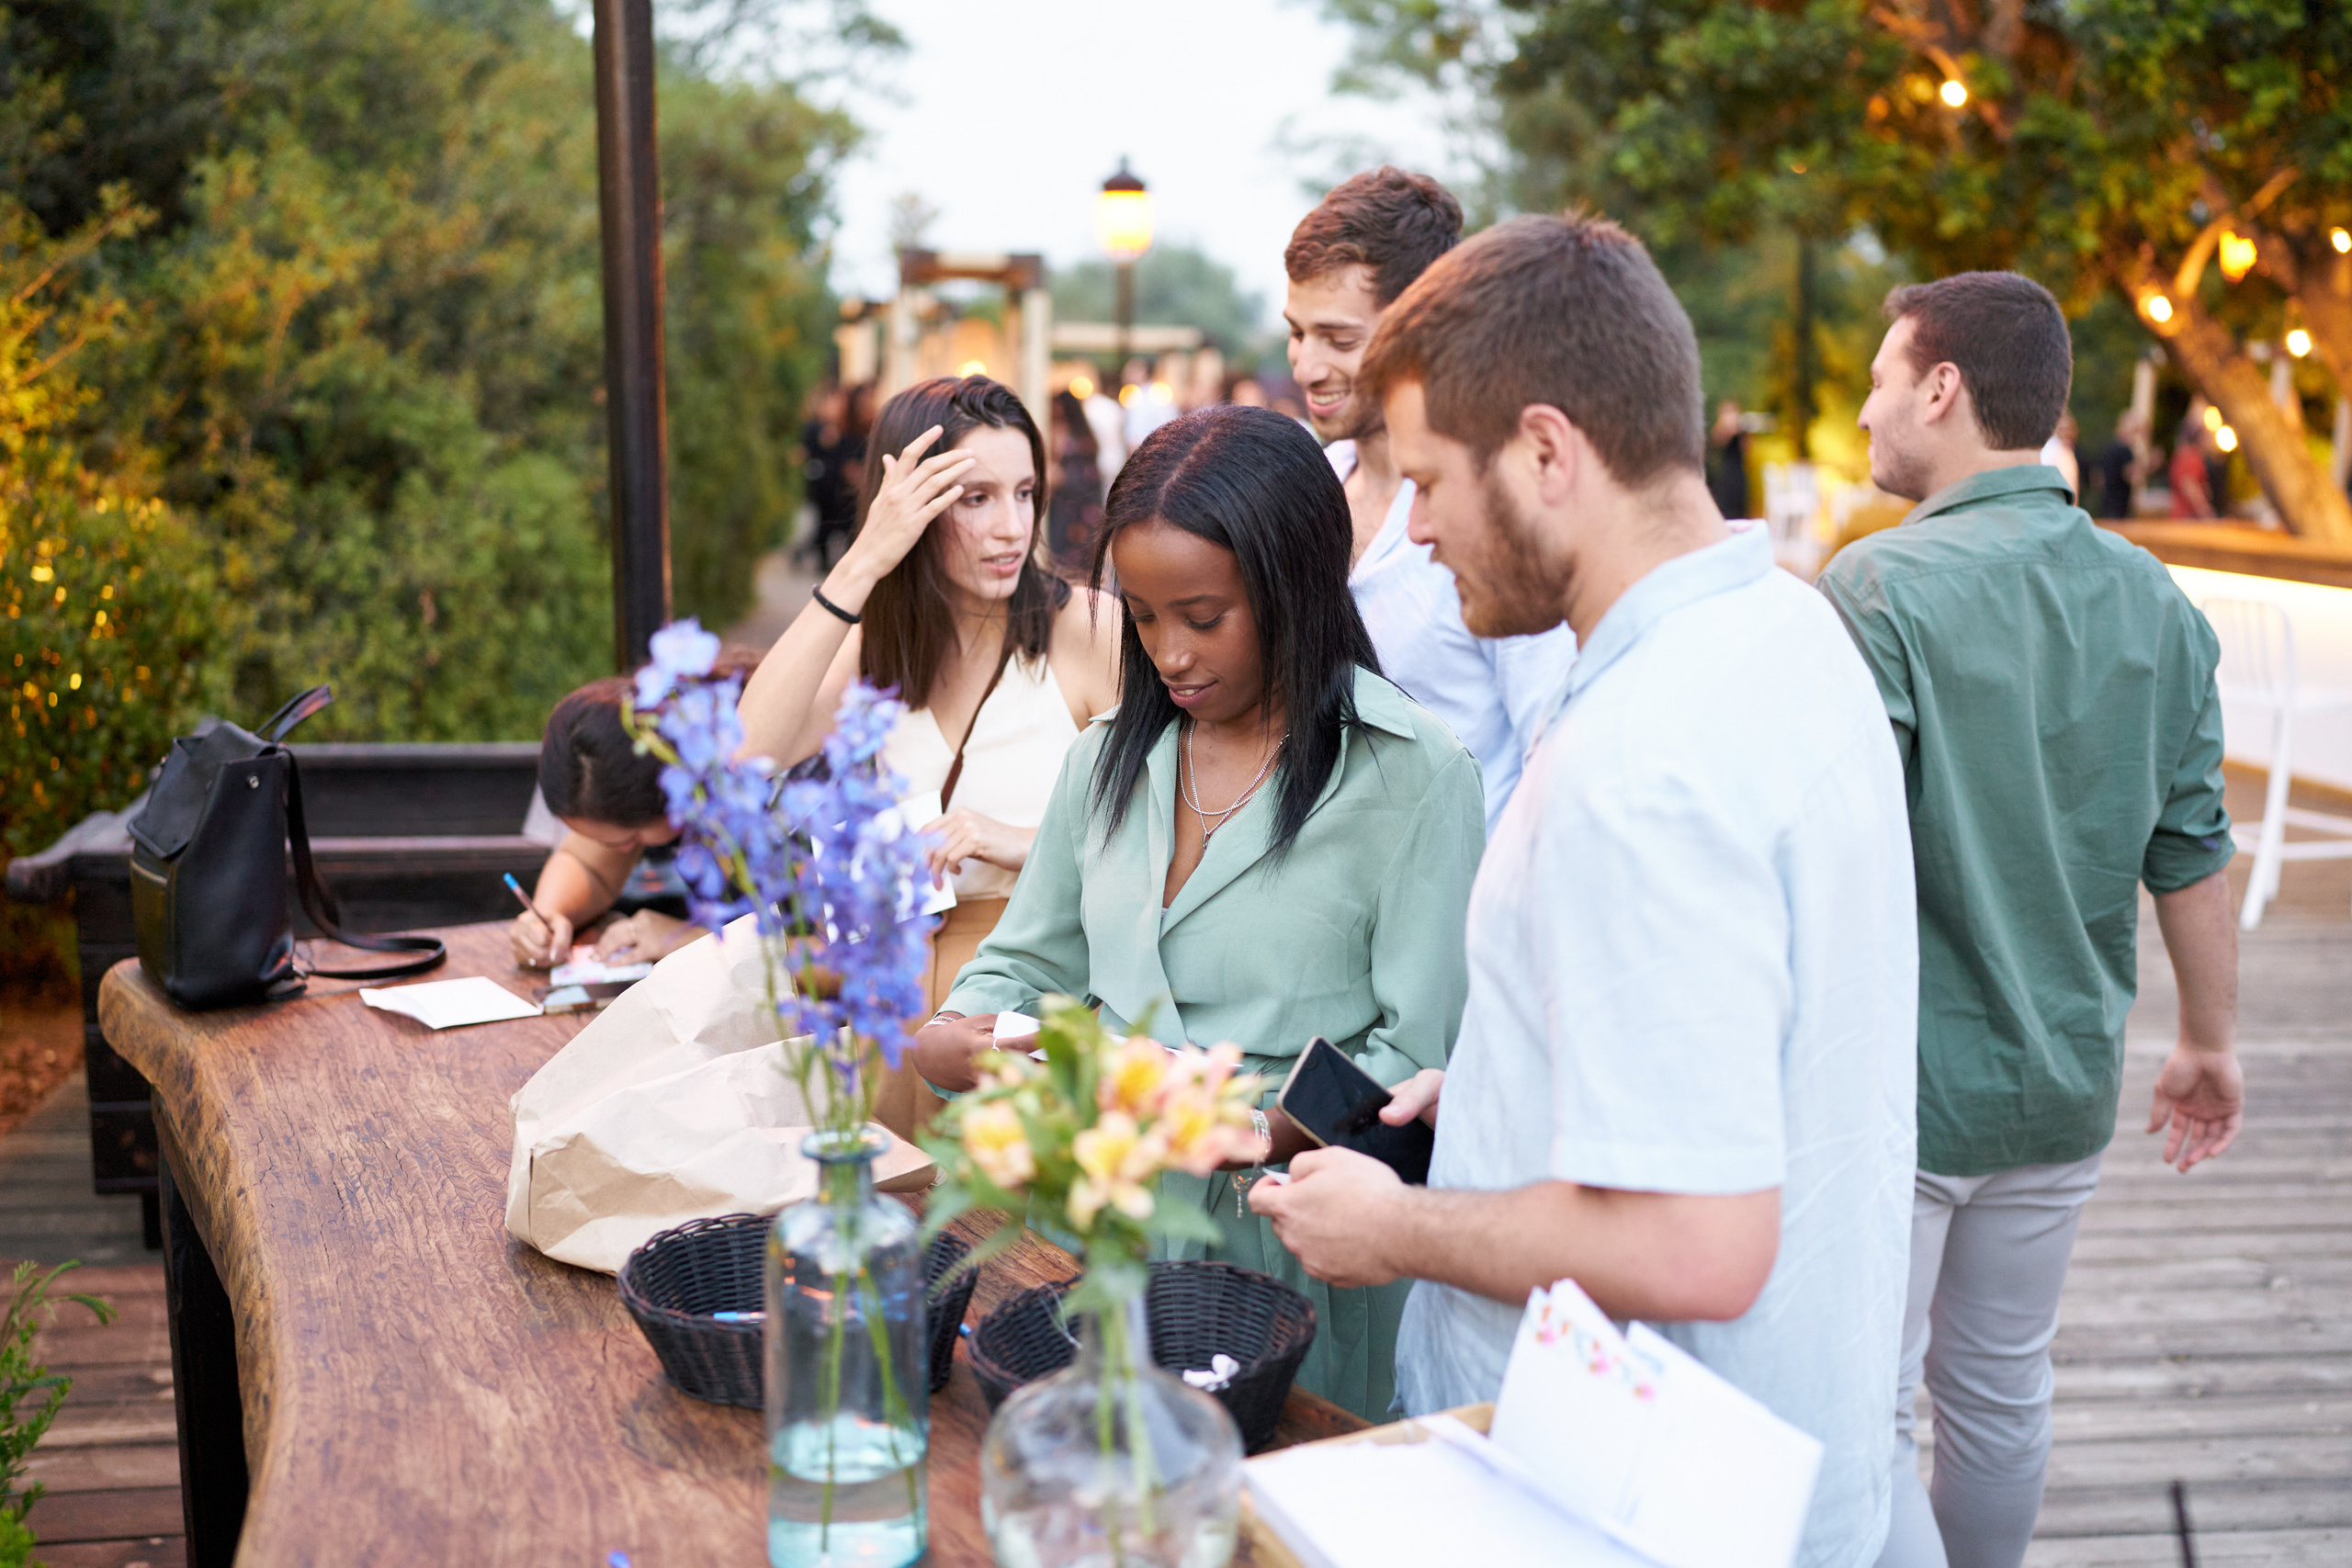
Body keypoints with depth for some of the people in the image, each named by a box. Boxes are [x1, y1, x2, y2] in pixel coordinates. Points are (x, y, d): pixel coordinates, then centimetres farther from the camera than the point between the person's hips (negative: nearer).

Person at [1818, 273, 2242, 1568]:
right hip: (2063, 1084, 7)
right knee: (2002, 1391, 21)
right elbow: (2191, 856, 8)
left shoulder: (1881, 587, -17)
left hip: (1894, 1087, -6)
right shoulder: (2154, 604, 2)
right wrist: (2207, 1042, 20)